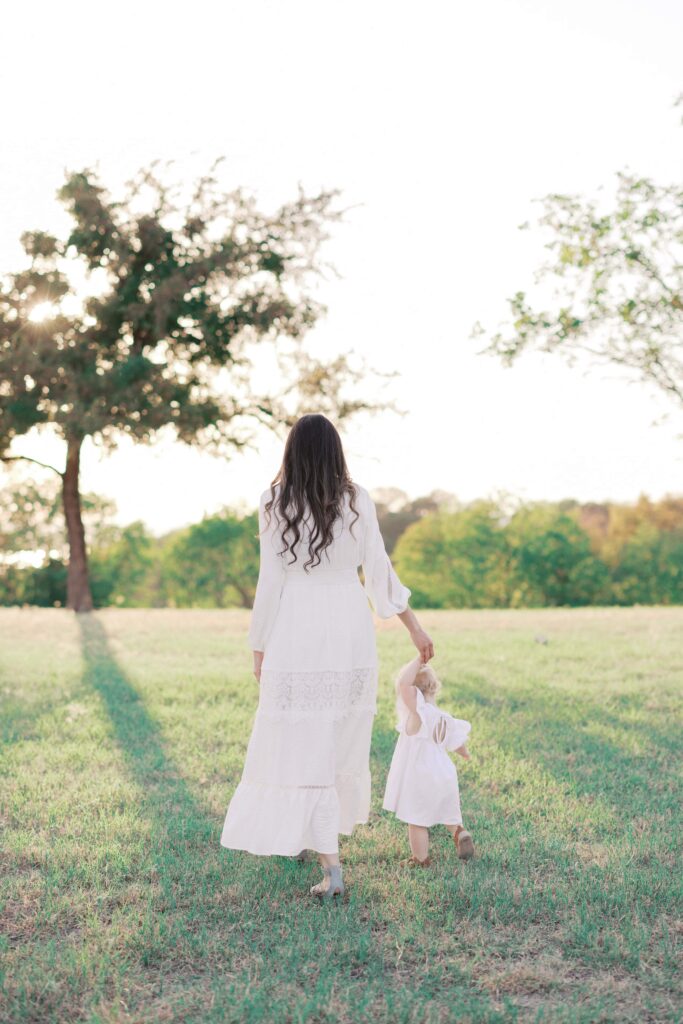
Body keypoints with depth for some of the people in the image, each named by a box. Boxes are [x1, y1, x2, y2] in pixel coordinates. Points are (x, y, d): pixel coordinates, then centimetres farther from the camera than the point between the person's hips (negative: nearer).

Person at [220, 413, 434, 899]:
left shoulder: (275, 504, -5)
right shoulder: (358, 500, -1)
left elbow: (270, 580, -4)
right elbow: (379, 571, 2)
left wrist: (259, 647, 5)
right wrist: (414, 626, 13)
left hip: (297, 635, -3)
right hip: (351, 631, 3)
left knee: (305, 746, 2)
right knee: (343, 741, 18)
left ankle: (331, 866, -4)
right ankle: (314, 836, 36)